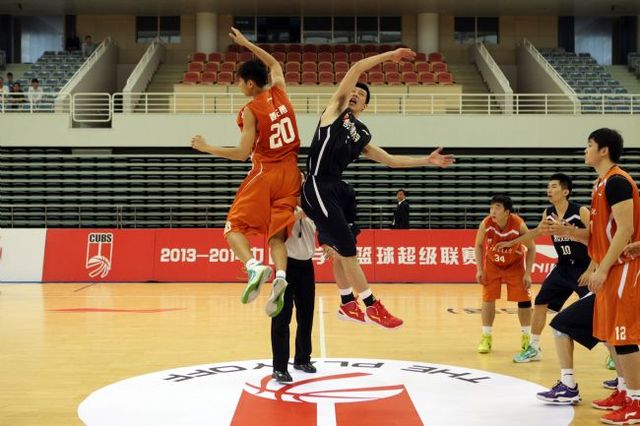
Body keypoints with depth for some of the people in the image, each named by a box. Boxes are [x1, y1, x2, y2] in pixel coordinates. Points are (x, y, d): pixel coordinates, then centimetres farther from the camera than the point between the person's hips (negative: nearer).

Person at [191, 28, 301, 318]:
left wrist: (206, 148, -4)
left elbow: (243, 153, -13)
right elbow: (275, 64, 25)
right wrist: (246, 44, 29)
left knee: (235, 227, 4)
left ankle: (254, 266, -23)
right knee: (277, 233, 6)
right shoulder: (280, 91, 3)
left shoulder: (250, 110, -12)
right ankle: (280, 276, -19)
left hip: (264, 174, -5)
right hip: (289, 172, 6)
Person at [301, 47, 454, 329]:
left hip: (334, 189, 8)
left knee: (340, 250, 16)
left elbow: (391, 160, 23)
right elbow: (357, 68, -3)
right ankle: (372, 306, 3)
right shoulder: (336, 109, 4)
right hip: (318, 188, -7)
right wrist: (390, 56, 0)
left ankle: (347, 305, 30)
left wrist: (428, 161, 20)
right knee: (347, 250, -5)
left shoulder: (361, 136, 20)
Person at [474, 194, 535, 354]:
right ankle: (486, 337, 10)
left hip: (515, 265, -1)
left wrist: (528, 274, -16)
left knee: (523, 299, 0)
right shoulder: (486, 224, -26)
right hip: (492, 265, 1)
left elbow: (531, 248, -15)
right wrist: (479, 269, -12)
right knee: (488, 299, -3)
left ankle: (527, 337, 18)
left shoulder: (519, 225, -30)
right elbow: (478, 245, -7)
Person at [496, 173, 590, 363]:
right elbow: (536, 232, 20)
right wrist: (512, 243, 26)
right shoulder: (548, 213, 1)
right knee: (540, 303, 8)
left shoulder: (581, 211, -18)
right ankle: (534, 348, 21)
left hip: (584, 267, -6)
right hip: (563, 266, 6)